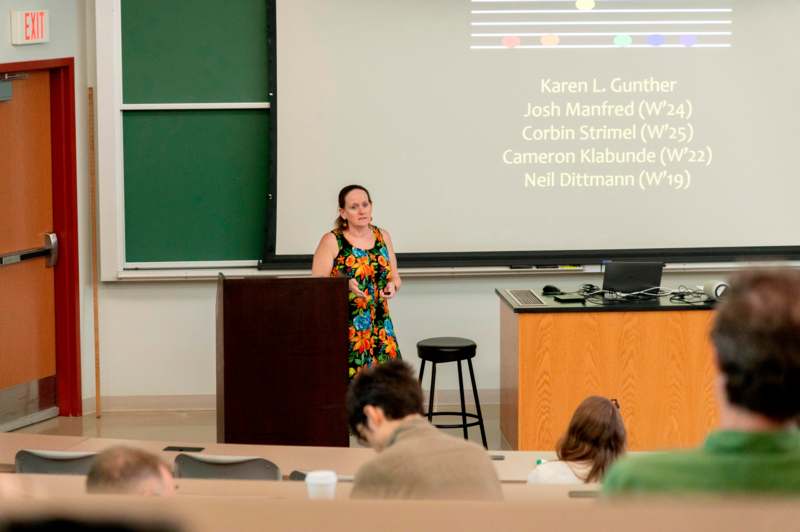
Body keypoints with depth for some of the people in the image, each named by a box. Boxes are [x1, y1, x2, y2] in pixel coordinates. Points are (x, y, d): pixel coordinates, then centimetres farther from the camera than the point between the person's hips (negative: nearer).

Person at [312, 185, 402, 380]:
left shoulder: (382, 236, 10)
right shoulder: (332, 241, -4)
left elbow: (395, 277, 18)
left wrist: (392, 286, -5)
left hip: (379, 326, 4)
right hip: (344, 327, -4)